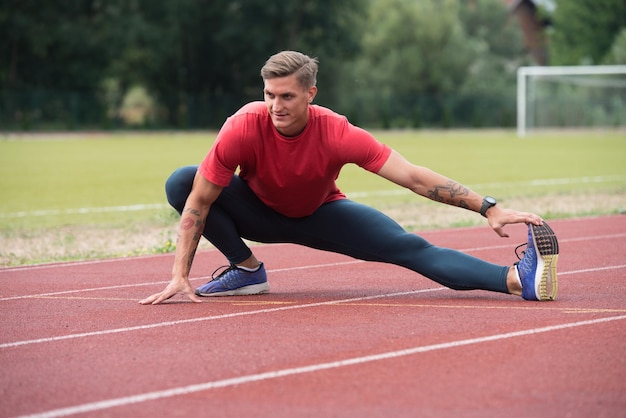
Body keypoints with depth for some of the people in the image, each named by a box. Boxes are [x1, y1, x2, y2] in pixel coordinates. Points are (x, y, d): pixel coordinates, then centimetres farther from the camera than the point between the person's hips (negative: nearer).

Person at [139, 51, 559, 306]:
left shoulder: (337, 133, -31)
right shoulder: (245, 127, -32)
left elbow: (414, 177, -30)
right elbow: (198, 203, -26)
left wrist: (489, 208, -36)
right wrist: (179, 277, -31)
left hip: (320, 214, -1)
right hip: (260, 212, 1)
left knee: (412, 248, -21)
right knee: (181, 183, -25)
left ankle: (519, 279, -34)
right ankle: (247, 269, -11)